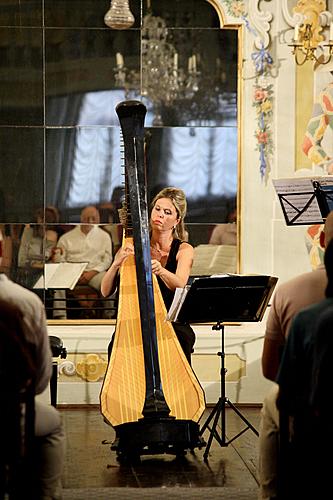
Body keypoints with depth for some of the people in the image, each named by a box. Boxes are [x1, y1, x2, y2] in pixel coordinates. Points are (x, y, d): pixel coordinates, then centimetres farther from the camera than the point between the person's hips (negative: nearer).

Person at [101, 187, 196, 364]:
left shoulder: (184, 250, 2)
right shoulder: (134, 247, 7)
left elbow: (179, 285, -20)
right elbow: (106, 291, -2)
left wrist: (160, 270, -42)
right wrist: (116, 263, -22)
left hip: (173, 326, -1)